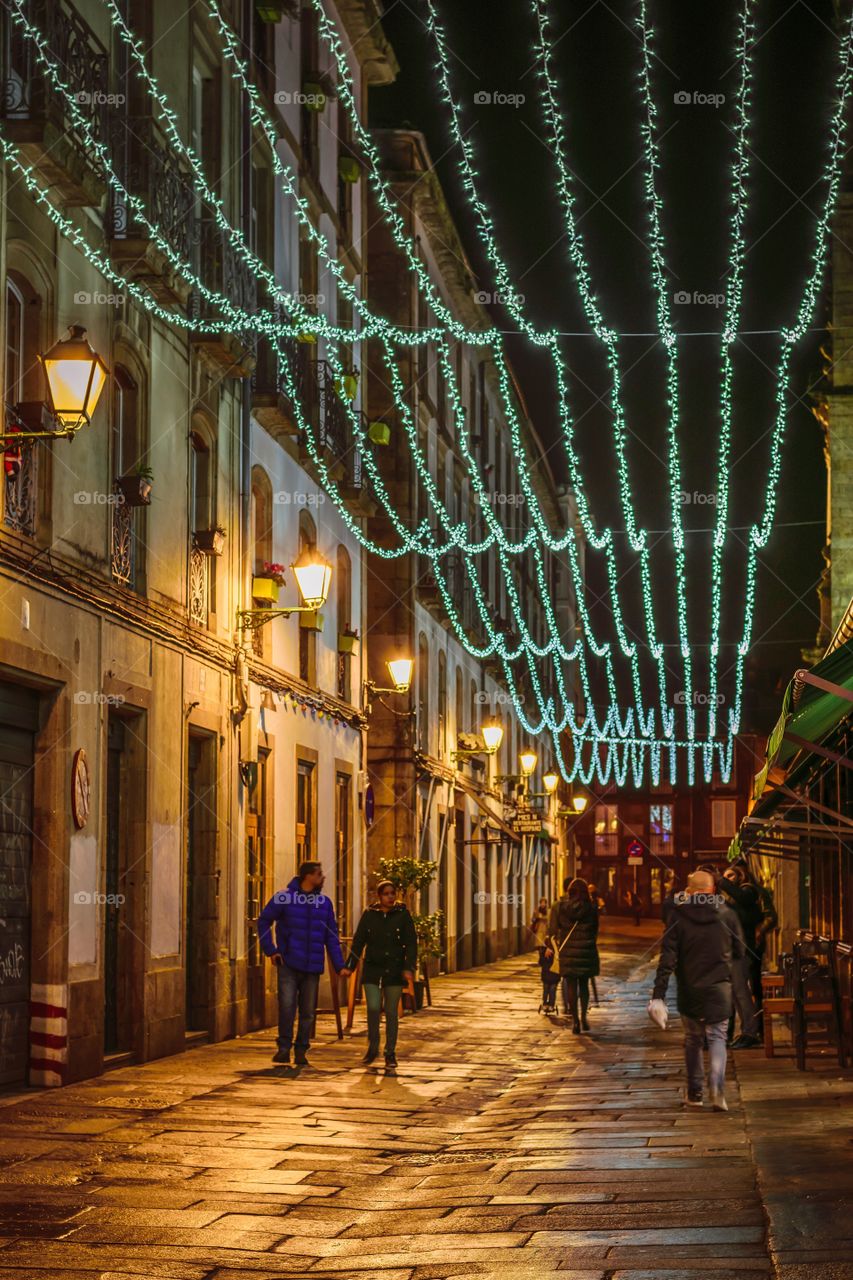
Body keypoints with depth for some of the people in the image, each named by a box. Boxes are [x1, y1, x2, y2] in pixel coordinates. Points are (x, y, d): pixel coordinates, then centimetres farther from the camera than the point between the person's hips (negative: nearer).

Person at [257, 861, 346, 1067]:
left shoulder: (324, 902, 8)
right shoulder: (284, 897, -3)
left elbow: (331, 936, 11)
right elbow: (264, 922, 5)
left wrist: (339, 965, 5)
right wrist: (270, 950, -4)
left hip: (312, 966, 3)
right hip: (289, 964, -3)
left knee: (308, 1011, 6)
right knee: (287, 1006, -12)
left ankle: (301, 1052, 16)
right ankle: (284, 1048, 1)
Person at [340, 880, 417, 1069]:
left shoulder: (403, 915, 0)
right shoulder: (369, 915, 4)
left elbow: (411, 944, -3)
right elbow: (358, 942, 5)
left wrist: (409, 968, -15)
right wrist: (349, 966, -3)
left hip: (394, 971, -1)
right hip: (373, 969, 1)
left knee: (392, 1012, 4)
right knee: (373, 1008, -10)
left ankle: (390, 1053, 14)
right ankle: (372, 1048, 9)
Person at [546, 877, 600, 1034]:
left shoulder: (558, 907, -3)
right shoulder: (591, 909, -3)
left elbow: (553, 930, 0)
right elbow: (595, 932, 3)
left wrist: (551, 947, 12)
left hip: (567, 951, 0)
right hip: (586, 951, 0)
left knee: (571, 986, 5)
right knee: (584, 985, 15)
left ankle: (575, 1021, 3)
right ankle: (584, 1017, 6)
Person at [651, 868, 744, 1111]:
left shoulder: (678, 915, -6)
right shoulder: (726, 914, -4)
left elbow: (667, 957, -11)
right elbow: (739, 952, 5)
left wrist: (658, 994, -13)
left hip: (688, 989, 1)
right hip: (719, 988, 0)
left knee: (693, 1039, 16)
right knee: (717, 1037, 3)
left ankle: (695, 1092, 20)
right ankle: (717, 1089, -18)